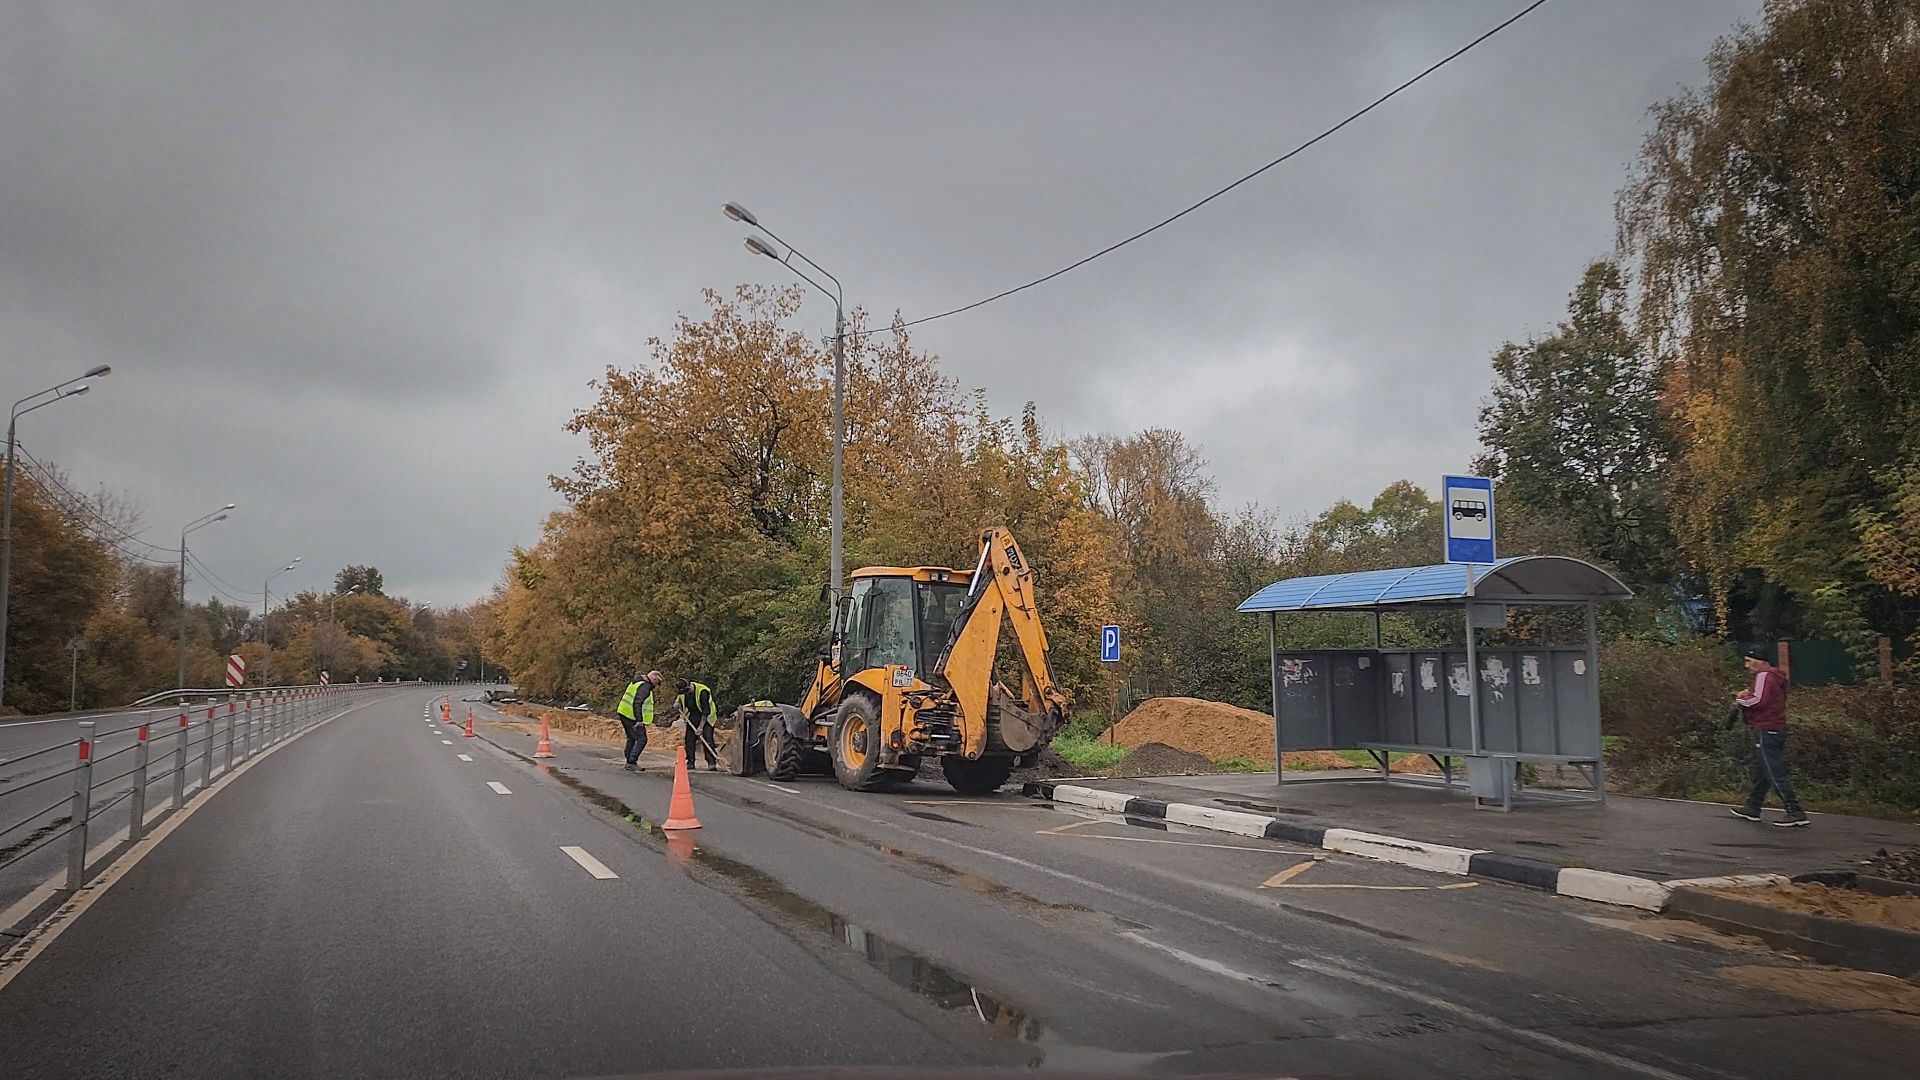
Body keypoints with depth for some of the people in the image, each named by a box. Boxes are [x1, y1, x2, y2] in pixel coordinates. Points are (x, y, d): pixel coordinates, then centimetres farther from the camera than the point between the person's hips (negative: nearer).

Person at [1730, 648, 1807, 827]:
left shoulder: (1764, 676, -12)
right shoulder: (1774, 677, 19)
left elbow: (1759, 701, -22)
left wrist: (1741, 699, -7)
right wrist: (1748, 696, 7)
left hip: (1766, 730, -11)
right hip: (1777, 730, 11)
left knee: (1775, 774, -11)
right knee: (1761, 772, 17)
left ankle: (1795, 813, -12)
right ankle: (1753, 808, 25)